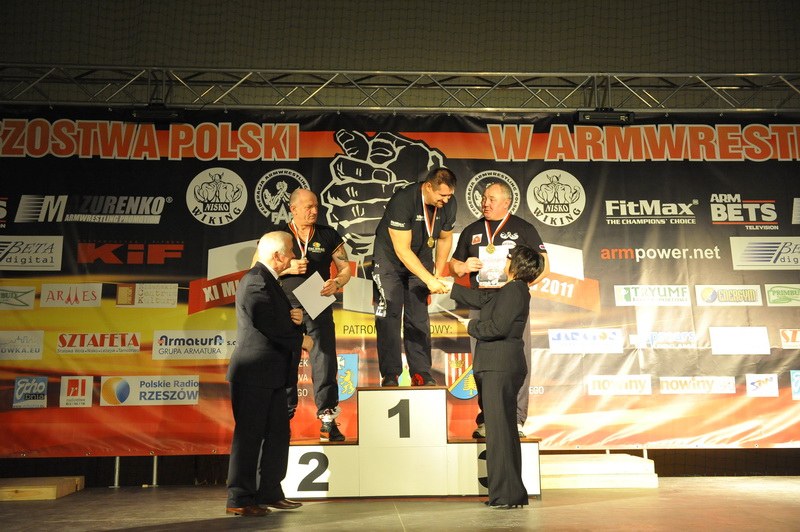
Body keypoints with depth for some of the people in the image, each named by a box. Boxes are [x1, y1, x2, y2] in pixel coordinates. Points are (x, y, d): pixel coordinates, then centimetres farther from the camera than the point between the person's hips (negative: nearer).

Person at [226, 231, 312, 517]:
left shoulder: (268, 281, 17)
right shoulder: (255, 281, -16)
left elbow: (280, 318, 22)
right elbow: (269, 325, -24)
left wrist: (295, 318, 0)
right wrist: (301, 340, -11)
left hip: (272, 375, 10)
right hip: (254, 373, -10)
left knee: (278, 434, 14)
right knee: (249, 436, -3)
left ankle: (270, 493, 24)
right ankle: (239, 499, 7)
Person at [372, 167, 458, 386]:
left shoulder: (449, 204, -13)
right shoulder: (402, 201, -31)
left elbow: (445, 237, 5)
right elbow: (402, 250, -31)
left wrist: (438, 274, 2)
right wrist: (429, 280, -33)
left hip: (421, 261, 5)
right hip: (390, 260, -4)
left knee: (419, 319, 1)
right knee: (389, 318, -8)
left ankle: (421, 373, 5)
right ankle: (390, 375, -3)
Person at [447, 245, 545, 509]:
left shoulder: (514, 291, -12)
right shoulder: (511, 290, 19)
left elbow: (497, 327, -21)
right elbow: (481, 298, 31)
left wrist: (471, 325, -3)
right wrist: (450, 287, 38)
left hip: (500, 368, -10)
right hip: (501, 367, 10)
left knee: (499, 429, -7)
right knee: (504, 429, 14)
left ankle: (506, 494, -3)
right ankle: (513, 493, 21)